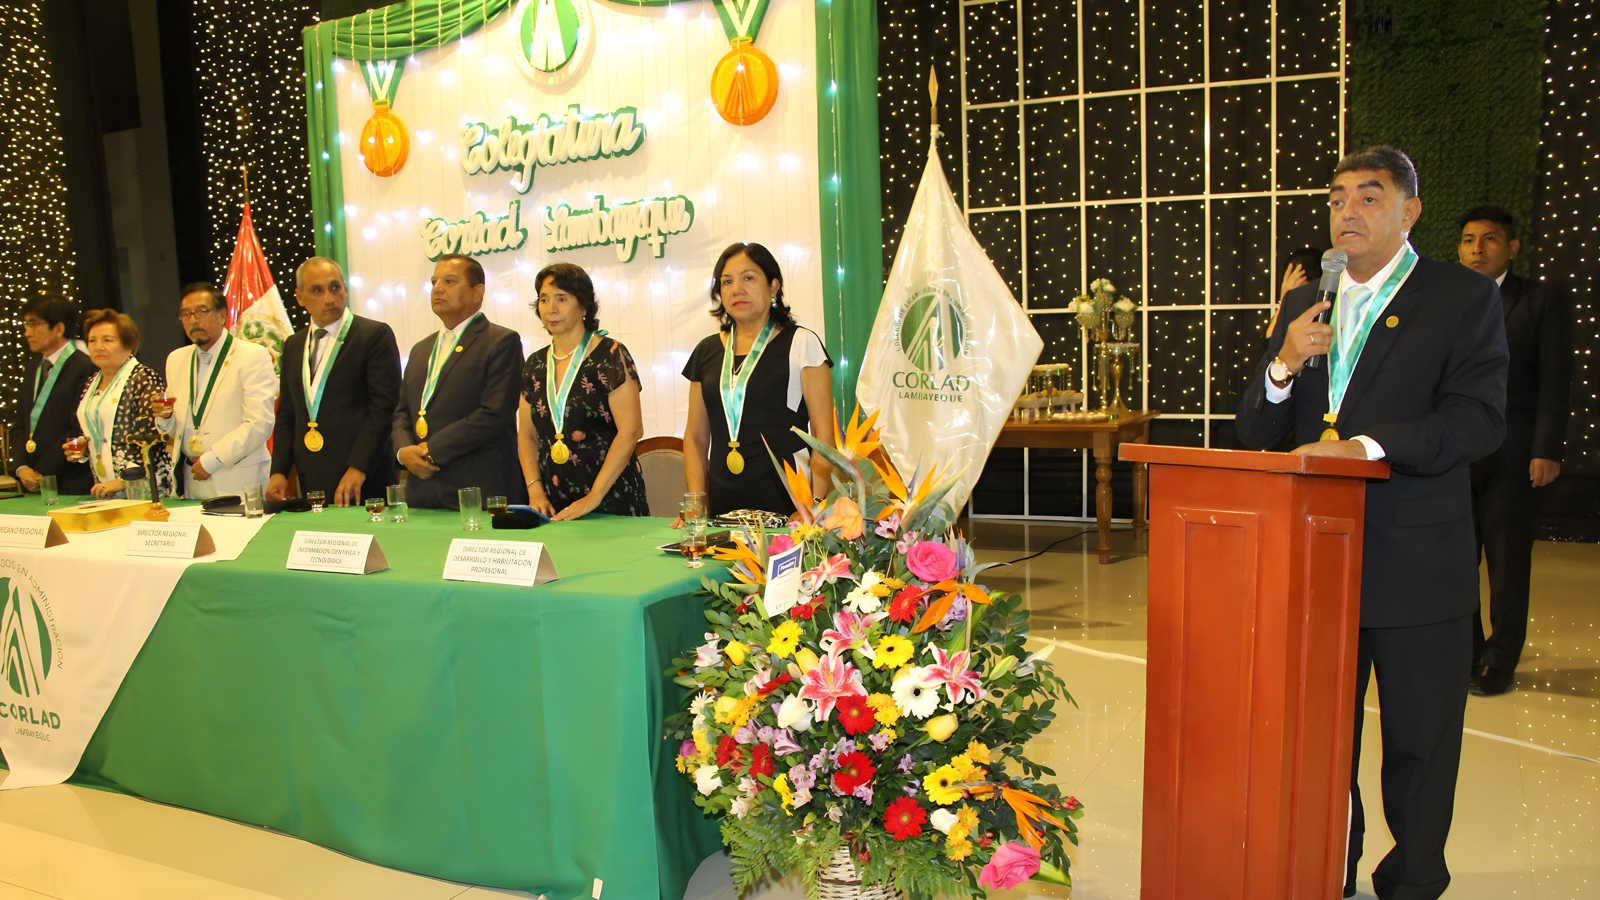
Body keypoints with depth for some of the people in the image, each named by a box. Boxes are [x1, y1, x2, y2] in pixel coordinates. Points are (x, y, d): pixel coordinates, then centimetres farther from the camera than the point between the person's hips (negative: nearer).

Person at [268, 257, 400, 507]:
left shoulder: (375, 335, -3)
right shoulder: (293, 345, 17)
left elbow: (383, 407, -9)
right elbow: (286, 415, 19)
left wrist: (358, 469, -16)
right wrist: (279, 471, 6)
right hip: (310, 482, 5)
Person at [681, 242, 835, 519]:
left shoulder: (801, 344, -1)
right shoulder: (706, 351, 12)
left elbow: (824, 432, -5)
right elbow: (696, 436, 13)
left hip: (786, 499, -3)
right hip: (723, 504, 4)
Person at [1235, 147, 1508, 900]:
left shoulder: (1464, 299, -3)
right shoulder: (1303, 305, 10)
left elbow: (1479, 420, -15)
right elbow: (1255, 433, 7)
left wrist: (1368, 445, -27)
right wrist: (1284, 365, -12)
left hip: (1417, 564, -4)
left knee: (1419, 745, 9)